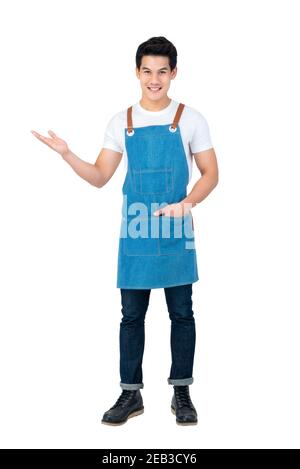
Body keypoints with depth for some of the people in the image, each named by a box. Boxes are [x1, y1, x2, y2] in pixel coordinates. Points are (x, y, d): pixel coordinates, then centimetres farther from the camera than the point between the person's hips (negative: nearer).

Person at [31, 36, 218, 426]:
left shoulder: (191, 120, 0)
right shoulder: (121, 123, 6)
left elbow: (210, 174, 1)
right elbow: (99, 177, 8)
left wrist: (185, 204, -16)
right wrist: (66, 153, -8)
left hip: (177, 232, -2)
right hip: (135, 233, 2)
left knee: (182, 313, 6)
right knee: (132, 315, 7)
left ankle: (181, 393, 19)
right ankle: (131, 394, 19)